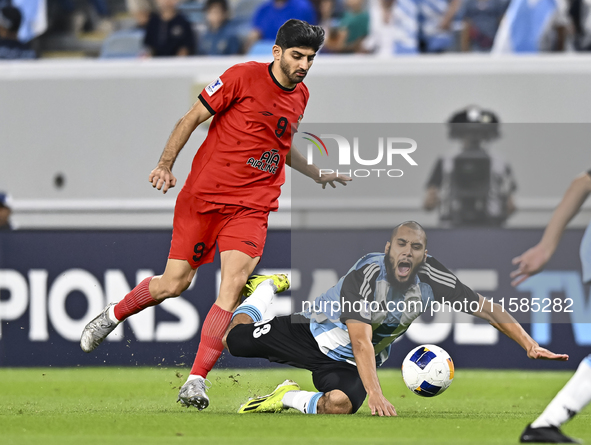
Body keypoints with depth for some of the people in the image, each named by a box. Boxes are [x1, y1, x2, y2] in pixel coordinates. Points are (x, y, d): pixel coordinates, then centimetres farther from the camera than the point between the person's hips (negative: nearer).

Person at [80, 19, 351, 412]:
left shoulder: (300, 96, 11)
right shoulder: (243, 77, -8)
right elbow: (193, 118, -4)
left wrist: (318, 174, 28)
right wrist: (166, 165, -11)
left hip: (251, 206, 3)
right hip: (205, 193, -3)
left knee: (235, 282, -19)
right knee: (174, 283, 1)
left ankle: (197, 380, -19)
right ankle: (113, 315, 33)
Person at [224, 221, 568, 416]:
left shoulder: (433, 280, -18)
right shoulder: (366, 276, -29)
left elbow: (486, 308, -10)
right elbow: (361, 342, -35)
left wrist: (531, 345, -18)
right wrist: (375, 394, -49)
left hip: (346, 365, 2)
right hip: (315, 331, -2)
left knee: (340, 405, -33)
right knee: (238, 339, -6)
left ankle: (290, 397, -1)